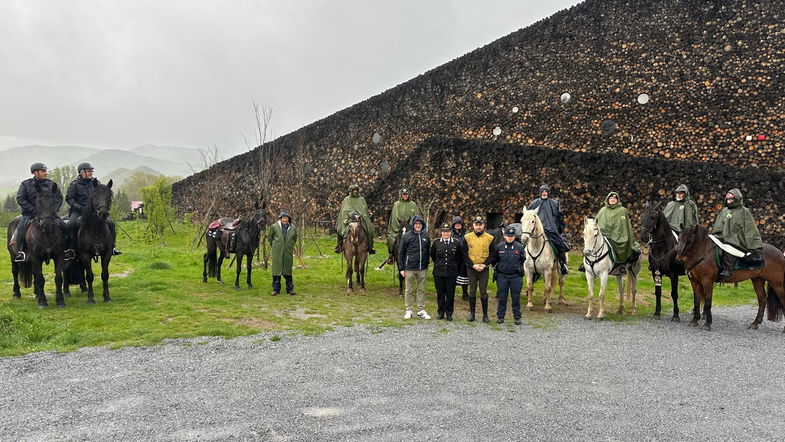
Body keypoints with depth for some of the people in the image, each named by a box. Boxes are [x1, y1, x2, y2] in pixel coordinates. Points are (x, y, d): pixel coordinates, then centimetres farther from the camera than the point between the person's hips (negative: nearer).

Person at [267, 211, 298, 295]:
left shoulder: (293, 228, 1)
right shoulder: (274, 227, -5)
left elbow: (295, 238, 18)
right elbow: (269, 237, 9)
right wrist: (273, 245, 11)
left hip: (288, 252, 2)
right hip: (277, 252, -2)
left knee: (288, 270, 10)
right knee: (277, 269, 2)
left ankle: (290, 289, 19)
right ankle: (276, 289, 11)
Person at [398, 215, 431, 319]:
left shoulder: (425, 235, 6)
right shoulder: (406, 236, -4)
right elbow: (401, 253, -1)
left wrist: (427, 264, 9)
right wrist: (401, 268, -4)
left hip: (422, 269, 3)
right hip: (409, 268, -3)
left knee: (421, 290, 10)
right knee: (409, 290, 5)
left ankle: (421, 310, 18)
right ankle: (409, 311, 14)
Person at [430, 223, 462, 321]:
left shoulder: (456, 243, -1)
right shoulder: (436, 243, 1)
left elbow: (460, 257, 10)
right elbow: (432, 256, 16)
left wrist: (455, 266, 8)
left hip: (451, 273, -1)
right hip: (439, 272, 1)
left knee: (450, 294, 3)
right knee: (440, 293, 7)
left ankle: (449, 313, 14)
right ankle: (441, 312, 19)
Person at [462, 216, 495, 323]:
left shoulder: (489, 238, 0)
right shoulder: (467, 237, 0)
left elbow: (492, 254, 3)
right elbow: (465, 254, 0)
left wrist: (484, 264, -11)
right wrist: (473, 265, -11)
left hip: (484, 269, 0)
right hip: (471, 268, 0)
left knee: (483, 291, 3)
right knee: (472, 291, 8)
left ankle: (485, 315, 11)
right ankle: (472, 313, 16)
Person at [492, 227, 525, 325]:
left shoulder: (519, 247, -1)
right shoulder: (499, 247, 0)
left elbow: (522, 260, 12)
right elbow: (494, 260, 12)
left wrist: (519, 268, 7)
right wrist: (496, 269, 8)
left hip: (516, 276, 0)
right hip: (502, 276, 0)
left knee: (516, 297, 5)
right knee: (502, 297, 6)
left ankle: (517, 317, 14)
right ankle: (500, 317, 15)